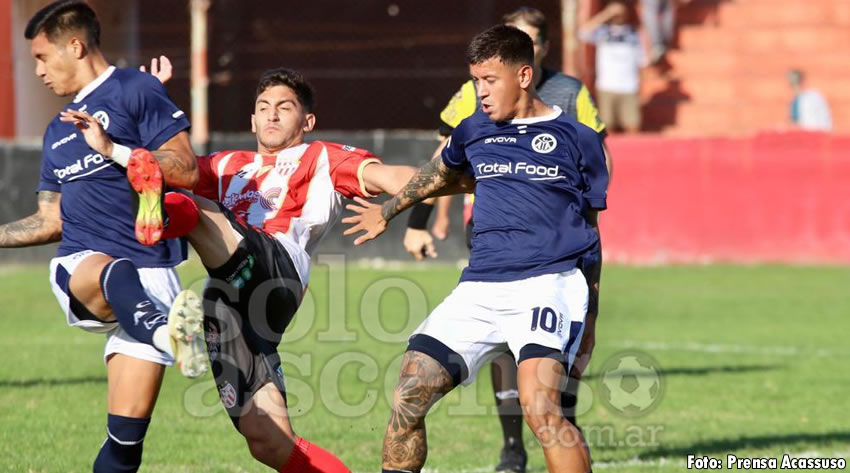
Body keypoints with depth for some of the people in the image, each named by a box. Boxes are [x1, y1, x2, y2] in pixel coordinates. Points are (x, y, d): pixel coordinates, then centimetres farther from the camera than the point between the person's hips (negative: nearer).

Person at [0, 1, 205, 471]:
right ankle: (167, 335, -69)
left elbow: (185, 168, -6)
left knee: (129, 428, -11)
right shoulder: (57, 131, 25)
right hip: (78, 267, 3)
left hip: (147, 274, -3)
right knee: (112, 275, -39)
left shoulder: (136, 91, 4)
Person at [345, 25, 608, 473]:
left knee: (540, 408, -28)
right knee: (407, 401, -4)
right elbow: (442, 173, 38)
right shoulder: (473, 131, 15)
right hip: (480, 286, 5)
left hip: (549, 281, -5)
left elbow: (596, 222, 10)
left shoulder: (576, 137, 4)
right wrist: (387, 211, 52)